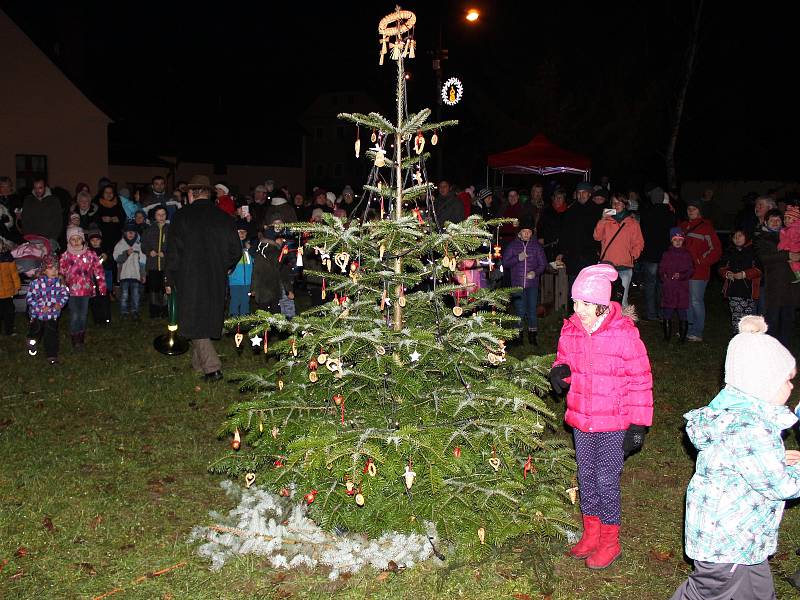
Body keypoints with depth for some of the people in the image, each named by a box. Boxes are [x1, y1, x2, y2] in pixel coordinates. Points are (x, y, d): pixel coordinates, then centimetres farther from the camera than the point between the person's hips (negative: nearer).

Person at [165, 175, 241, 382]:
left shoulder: (181, 216, -7)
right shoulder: (222, 217, 2)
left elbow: (173, 252, -6)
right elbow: (236, 250, 4)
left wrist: (170, 280, 2)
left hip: (189, 280, -4)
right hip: (216, 280, 4)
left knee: (194, 322, 0)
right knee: (209, 318, 17)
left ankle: (212, 367, -11)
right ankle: (199, 363, 30)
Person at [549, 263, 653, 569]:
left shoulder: (624, 332, -16)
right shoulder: (570, 330, -1)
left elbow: (639, 381, -10)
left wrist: (638, 425, -11)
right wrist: (560, 371, -8)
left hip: (613, 422, -5)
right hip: (580, 419, 5)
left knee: (607, 480, 2)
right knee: (586, 477, 16)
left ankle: (610, 541, 21)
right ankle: (591, 533, 34)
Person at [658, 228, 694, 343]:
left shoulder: (686, 254, 6)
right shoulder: (667, 254, 8)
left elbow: (691, 271, 2)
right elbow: (661, 270, 8)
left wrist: (681, 276, -14)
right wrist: (664, 277, -11)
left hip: (682, 289, -1)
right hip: (668, 288, 1)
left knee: (682, 313, 1)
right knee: (667, 312, 2)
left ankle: (682, 336, 9)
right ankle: (667, 335, 12)